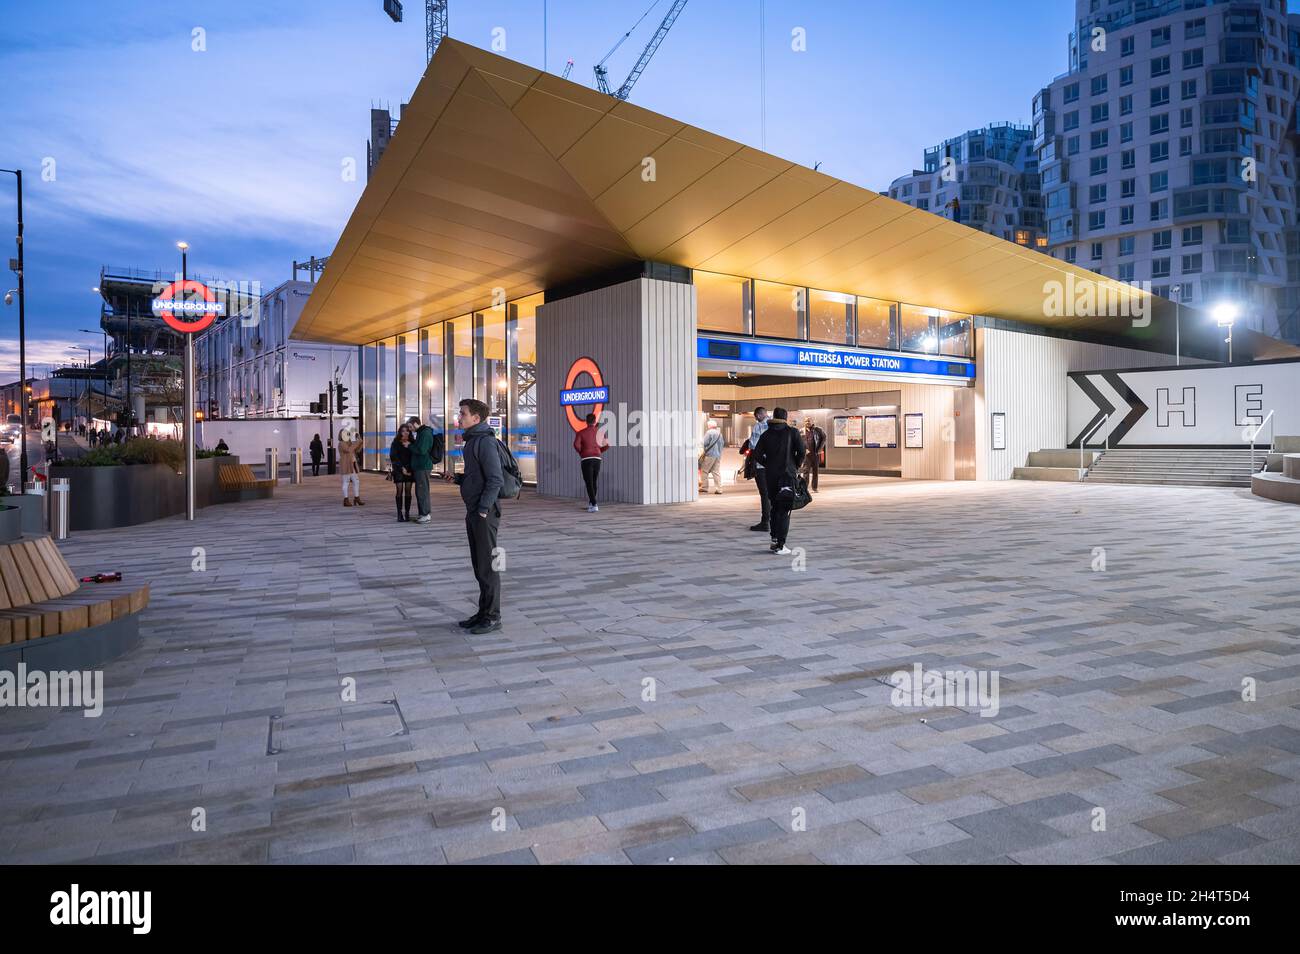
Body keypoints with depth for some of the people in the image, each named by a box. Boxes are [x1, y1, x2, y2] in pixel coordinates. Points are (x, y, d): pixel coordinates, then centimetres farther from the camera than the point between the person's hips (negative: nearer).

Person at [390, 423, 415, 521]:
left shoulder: (412, 442, 4)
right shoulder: (395, 443, 0)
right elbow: (393, 457, -4)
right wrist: (402, 468, -10)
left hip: (409, 470, 1)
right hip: (398, 469, -1)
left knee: (408, 491, 1)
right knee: (399, 491, -5)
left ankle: (407, 513, 4)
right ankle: (399, 514, -4)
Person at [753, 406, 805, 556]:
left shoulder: (766, 434, 6)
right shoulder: (793, 432, -1)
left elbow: (757, 454, 0)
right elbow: (801, 451, -8)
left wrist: (768, 465, 13)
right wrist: (796, 467, 7)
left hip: (771, 475, 3)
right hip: (788, 475, -3)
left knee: (775, 507, 18)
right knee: (784, 511, -3)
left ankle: (774, 540, 21)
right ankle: (780, 545, -8)